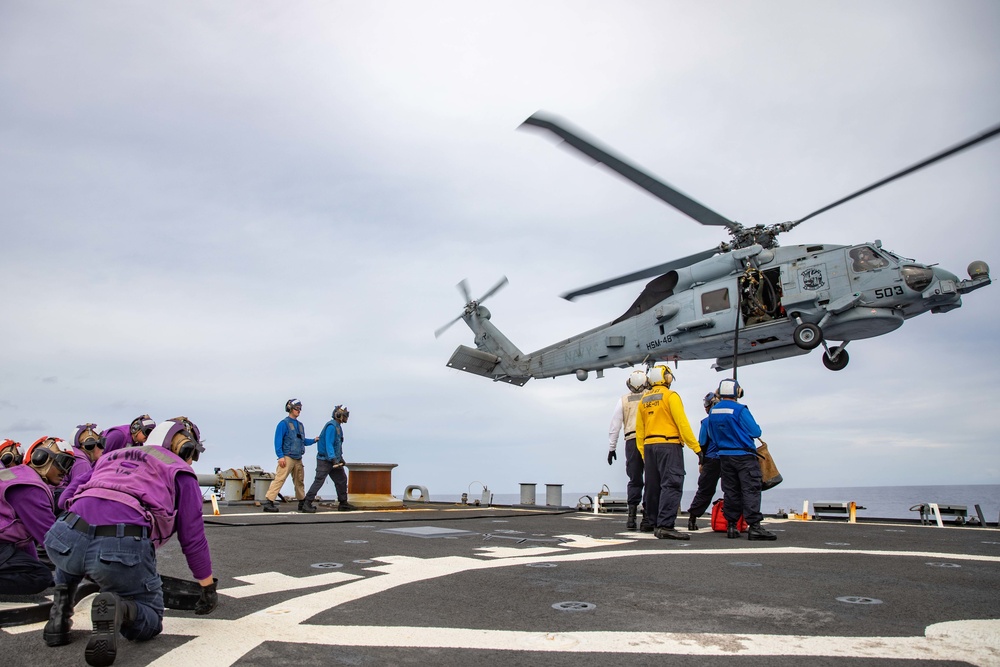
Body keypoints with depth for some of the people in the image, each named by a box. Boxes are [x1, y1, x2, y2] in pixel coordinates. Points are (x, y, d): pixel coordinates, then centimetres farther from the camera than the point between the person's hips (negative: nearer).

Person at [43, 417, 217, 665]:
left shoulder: (112, 457, 32)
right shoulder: (180, 473, 17)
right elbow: (192, 539, 15)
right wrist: (208, 588, 29)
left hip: (64, 540, 5)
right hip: (124, 549, -4)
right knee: (149, 621, 19)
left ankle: (61, 608, 20)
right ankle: (119, 609, -13)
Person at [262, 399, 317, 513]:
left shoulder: (300, 425, 17)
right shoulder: (284, 423, -5)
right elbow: (278, 441, -10)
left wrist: (314, 440, 8)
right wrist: (280, 456, -17)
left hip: (298, 459, 8)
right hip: (287, 458, -8)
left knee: (299, 481, 15)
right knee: (279, 479, -15)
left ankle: (302, 503, 25)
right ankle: (268, 502, -15)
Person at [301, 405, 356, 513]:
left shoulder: (338, 427, 14)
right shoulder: (331, 426, -17)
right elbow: (328, 444, -25)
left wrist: (340, 458, 24)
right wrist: (333, 458, -31)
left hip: (334, 459, 10)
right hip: (325, 459, -10)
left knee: (341, 479, 11)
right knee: (319, 481, -11)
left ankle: (343, 504, 18)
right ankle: (307, 504, -8)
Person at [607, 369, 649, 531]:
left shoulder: (623, 400, 12)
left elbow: (614, 426, 10)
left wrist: (611, 448, 14)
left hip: (632, 442, 2)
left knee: (634, 481, 11)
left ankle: (631, 517, 6)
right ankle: (647, 519, -2)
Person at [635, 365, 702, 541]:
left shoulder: (643, 400, 14)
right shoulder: (670, 396, -5)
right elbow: (682, 423, -11)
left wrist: (643, 453, 19)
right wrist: (697, 448, -10)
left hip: (649, 446, 7)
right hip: (669, 445, -7)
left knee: (653, 486, 12)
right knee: (671, 485, -10)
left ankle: (656, 524, 19)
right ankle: (665, 526, -18)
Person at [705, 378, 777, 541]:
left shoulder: (713, 411, 4)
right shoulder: (740, 410, -16)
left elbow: (711, 435, 12)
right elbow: (756, 432, -12)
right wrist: (742, 431, 8)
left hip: (724, 456, 6)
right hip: (744, 456, -6)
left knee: (730, 491, 10)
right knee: (751, 490, -4)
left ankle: (731, 526, 13)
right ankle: (754, 527, -9)